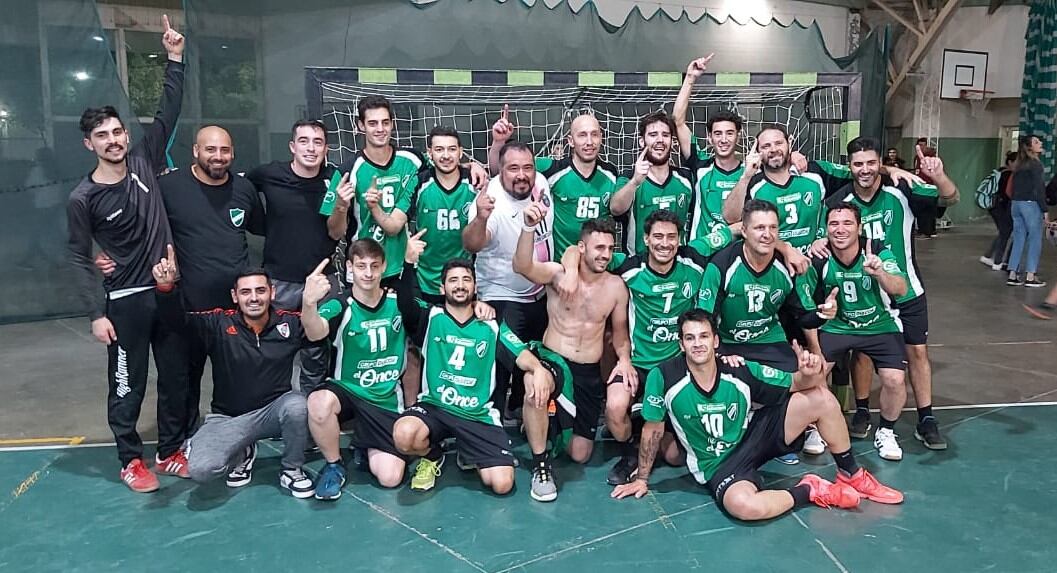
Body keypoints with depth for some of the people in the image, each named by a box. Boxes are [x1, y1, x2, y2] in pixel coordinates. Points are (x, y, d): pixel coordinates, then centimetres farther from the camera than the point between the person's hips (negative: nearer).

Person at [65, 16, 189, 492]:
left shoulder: (143, 163, 1)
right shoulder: (83, 198, -7)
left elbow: (168, 113, 1)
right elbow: (78, 258, -3)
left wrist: (175, 60, -6)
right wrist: (96, 313, -8)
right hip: (126, 301, -3)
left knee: (177, 378, 11)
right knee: (127, 384, 7)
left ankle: (171, 451, 27)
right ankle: (131, 460, 24)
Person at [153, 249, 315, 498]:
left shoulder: (290, 323, -7)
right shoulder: (219, 324, -10)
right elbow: (178, 318, -21)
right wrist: (166, 287, -41)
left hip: (273, 411, 0)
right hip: (227, 418, 0)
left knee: (296, 406, -35)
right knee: (200, 469, -25)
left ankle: (292, 470, -4)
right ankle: (241, 454, 15)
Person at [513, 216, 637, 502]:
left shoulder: (616, 286, -1)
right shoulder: (558, 274, -12)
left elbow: (620, 331, 12)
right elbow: (522, 267, -34)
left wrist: (624, 359, -9)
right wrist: (529, 227, -50)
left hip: (590, 372, 3)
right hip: (552, 360, -3)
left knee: (580, 455, -2)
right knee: (535, 388, -40)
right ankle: (541, 465, -17)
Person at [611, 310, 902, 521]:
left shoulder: (741, 370, -16)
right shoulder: (663, 377, -22)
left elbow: (796, 384, -8)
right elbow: (653, 428, -8)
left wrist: (810, 373, -33)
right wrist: (641, 479, 1)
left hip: (754, 437, 3)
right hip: (717, 465, -3)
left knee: (821, 398, -15)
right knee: (746, 506, -38)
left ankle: (851, 474, 9)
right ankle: (809, 491, -7)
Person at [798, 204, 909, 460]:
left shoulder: (877, 250, -19)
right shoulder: (818, 259, -16)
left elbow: (901, 289, -32)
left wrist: (879, 273, -50)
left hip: (881, 326, 0)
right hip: (836, 326, 1)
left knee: (894, 380, -18)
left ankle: (886, 432, 13)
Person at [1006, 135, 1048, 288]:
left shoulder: (1018, 165, 11)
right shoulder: (1035, 163, -10)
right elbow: (1039, 189, -13)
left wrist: (1017, 201, 13)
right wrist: (1045, 210, -10)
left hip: (1016, 204, 7)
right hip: (1031, 204, -7)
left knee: (1018, 239, 10)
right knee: (1035, 240, 1)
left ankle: (1013, 275, 10)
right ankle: (1030, 277, 0)